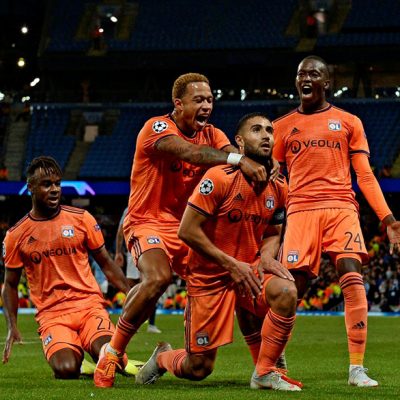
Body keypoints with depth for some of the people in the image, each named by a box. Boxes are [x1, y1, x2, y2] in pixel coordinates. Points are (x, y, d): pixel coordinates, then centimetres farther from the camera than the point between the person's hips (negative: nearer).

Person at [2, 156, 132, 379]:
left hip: (89, 304, 1)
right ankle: (75, 354, 10)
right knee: (66, 370, -28)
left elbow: (106, 264, 12)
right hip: (51, 314, 0)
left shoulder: (82, 219, 4)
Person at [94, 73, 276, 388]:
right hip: (149, 222, -7)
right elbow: (189, 152, -33)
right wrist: (238, 159, -46)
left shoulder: (212, 135, 7)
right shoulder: (157, 128, -13)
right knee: (158, 278, -33)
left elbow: (231, 152, -13)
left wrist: (261, 169, -37)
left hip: (188, 227, 7)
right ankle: (113, 352, -15)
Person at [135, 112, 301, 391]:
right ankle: (162, 358, 38)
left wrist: (267, 256, -7)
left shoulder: (278, 188, 1)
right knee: (198, 369, -1)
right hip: (209, 274, -4)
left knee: (286, 292, -30)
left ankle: (265, 373, -15)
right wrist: (231, 264, -17)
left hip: (249, 269, 4)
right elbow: (187, 230, -18)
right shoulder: (220, 179, -18)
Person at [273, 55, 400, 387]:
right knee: (292, 287, -7)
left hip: (341, 207, -1)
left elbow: (365, 176, 12)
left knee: (352, 278, -18)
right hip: (301, 209, 1)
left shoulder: (348, 122, 14)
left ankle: (357, 368, -17)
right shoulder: (283, 126, 16)